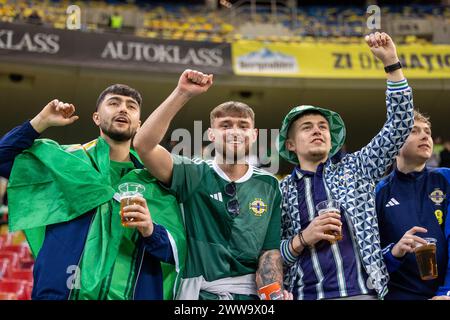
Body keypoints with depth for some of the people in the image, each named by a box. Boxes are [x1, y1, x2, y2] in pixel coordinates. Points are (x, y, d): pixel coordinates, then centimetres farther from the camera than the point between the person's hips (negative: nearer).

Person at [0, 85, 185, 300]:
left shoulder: (154, 182, 4)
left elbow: (178, 252, 0)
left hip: (132, 294, 1)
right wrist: (41, 122, -2)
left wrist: (151, 231, -20)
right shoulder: (65, 159, 5)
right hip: (59, 292, -1)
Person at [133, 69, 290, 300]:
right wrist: (182, 94, -15)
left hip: (250, 292, 2)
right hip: (200, 291, -1)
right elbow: (144, 145, -12)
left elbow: (269, 250, 2)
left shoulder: (269, 186, 7)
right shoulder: (194, 175, 2)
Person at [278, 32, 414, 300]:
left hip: (362, 293, 1)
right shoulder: (280, 192, 8)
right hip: (305, 294, -1)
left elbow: (400, 127, 4)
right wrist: (303, 239, -12)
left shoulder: (354, 169, 10)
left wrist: (391, 62, -3)